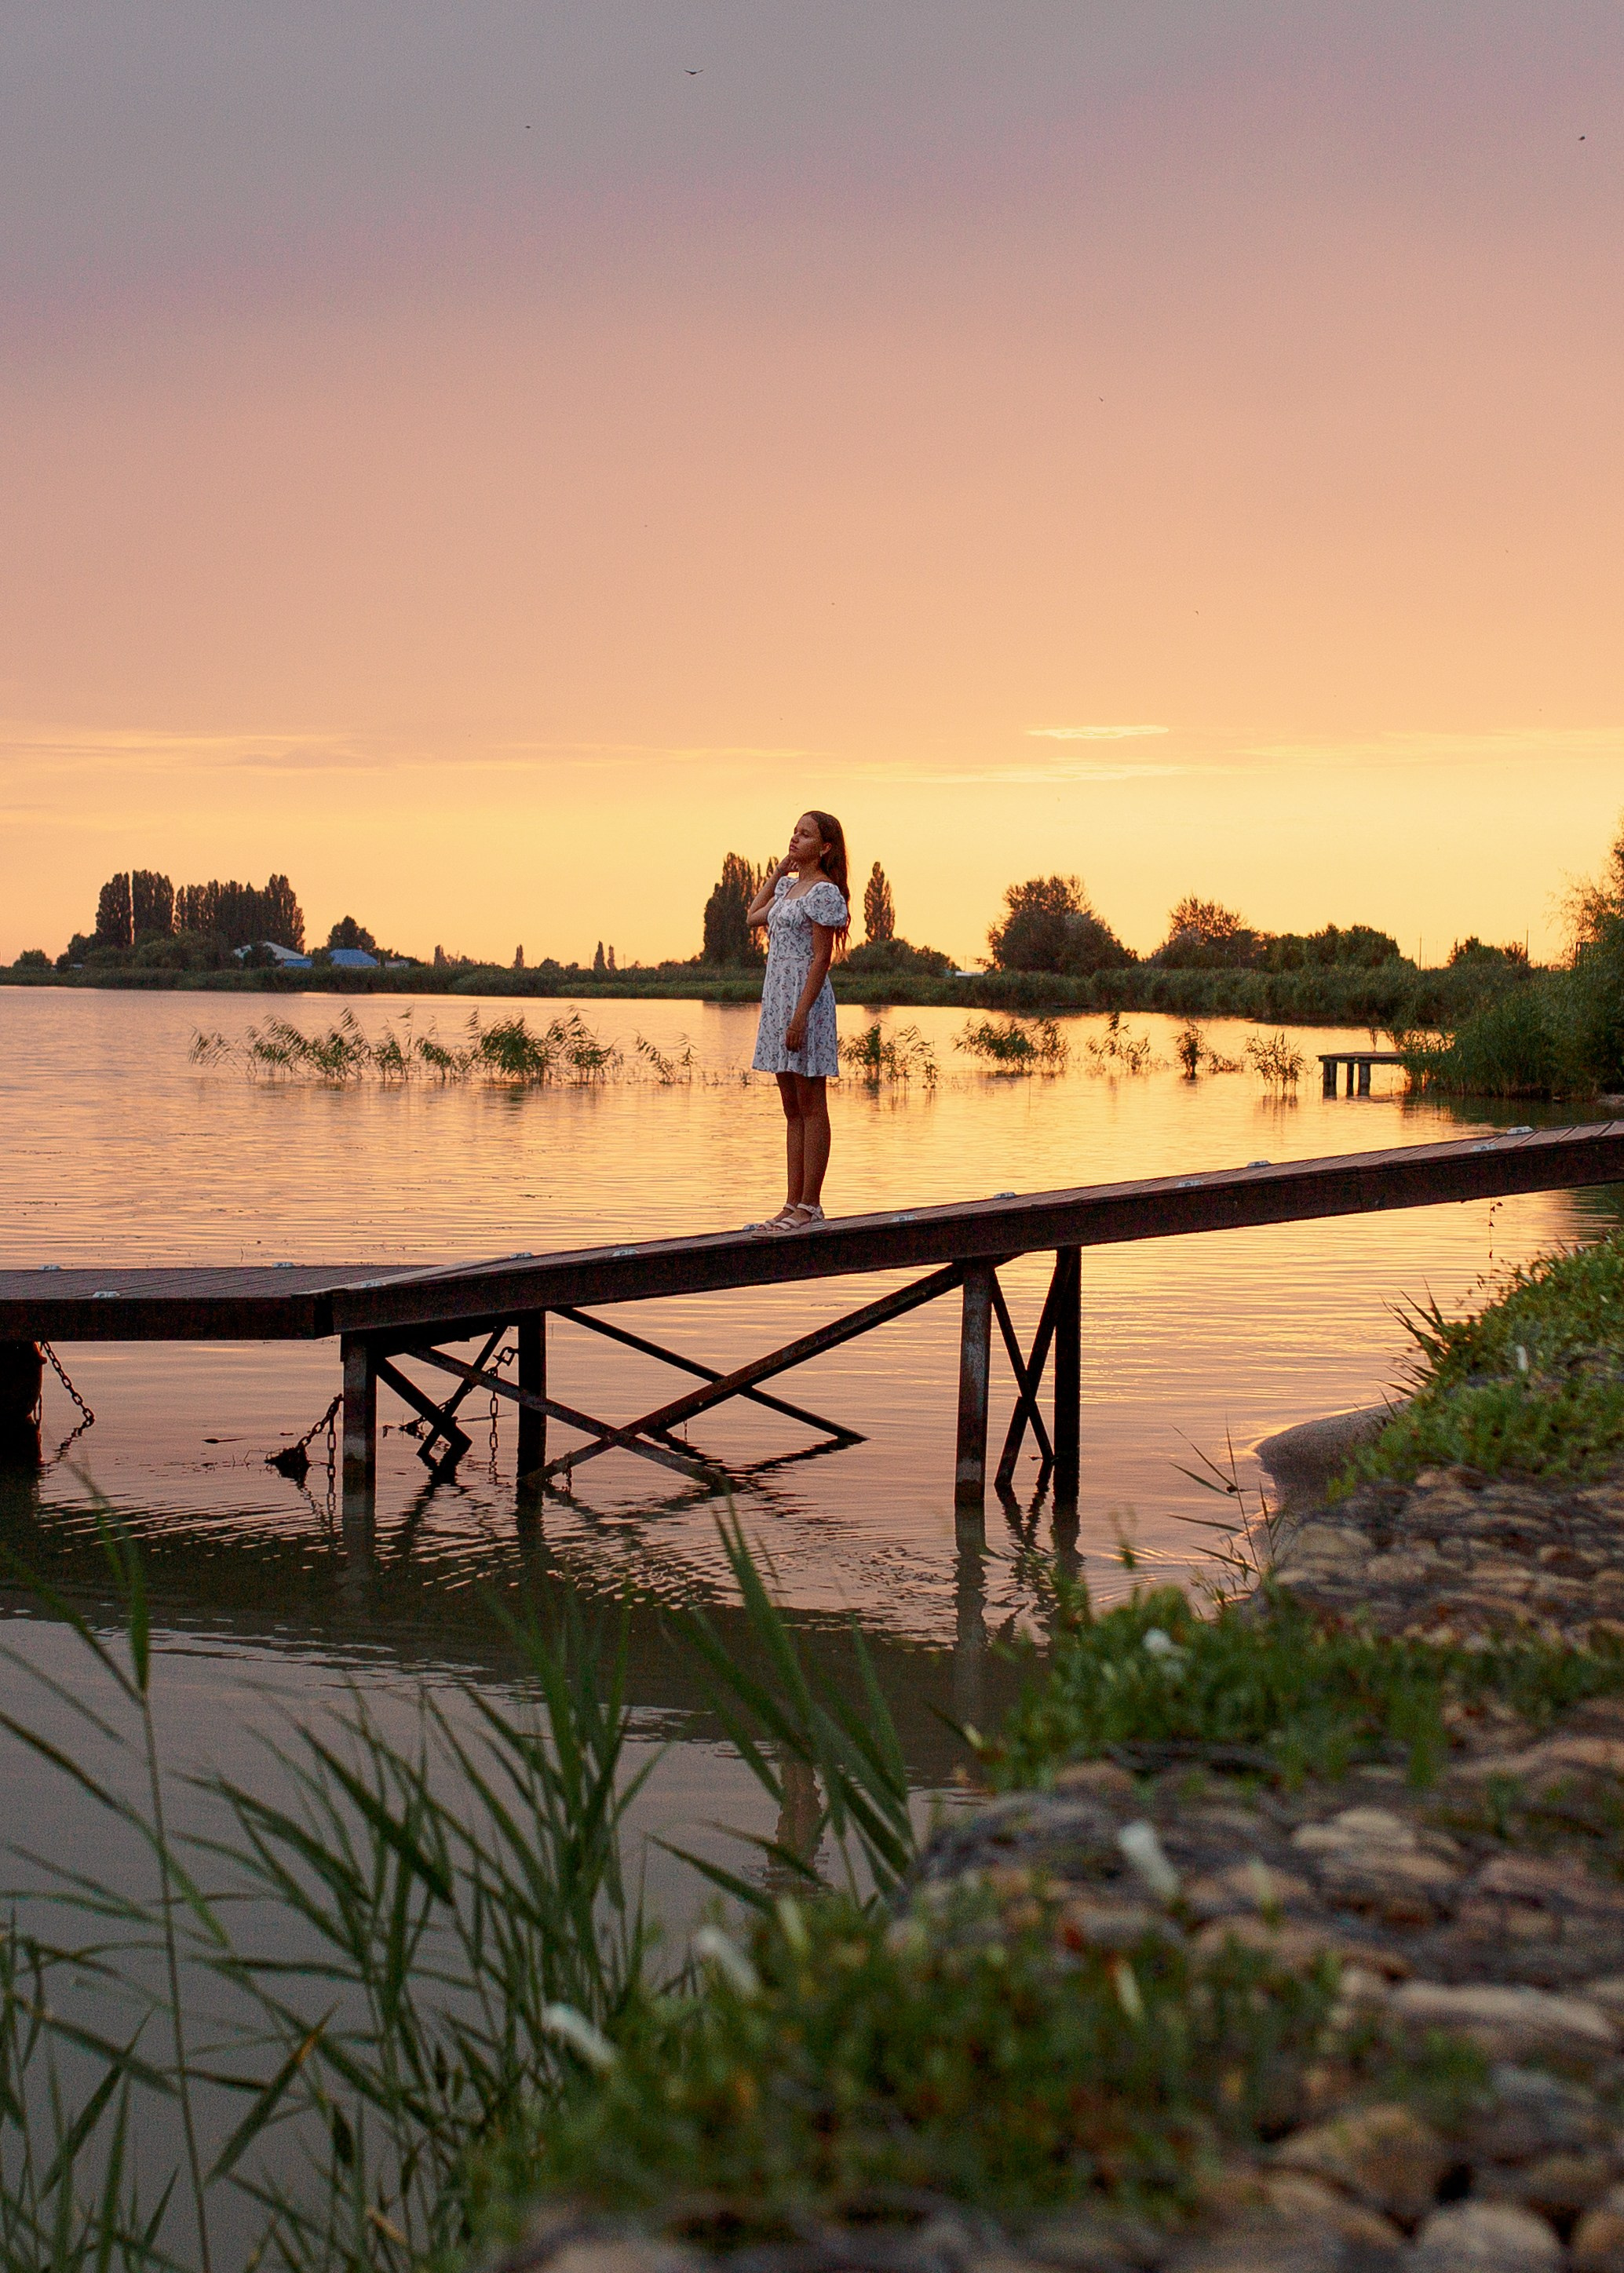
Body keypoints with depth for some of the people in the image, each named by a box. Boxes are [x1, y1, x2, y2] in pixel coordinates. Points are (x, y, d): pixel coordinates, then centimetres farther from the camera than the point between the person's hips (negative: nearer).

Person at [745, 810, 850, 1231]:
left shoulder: (824, 892, -11)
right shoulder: (788, 886, 16)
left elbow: (821, 959, -15)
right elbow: (753, 917, 28)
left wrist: (800, 1016, -20)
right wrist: (779, 870, 20)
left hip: (806, 997, -9)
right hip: (777, 997, 9)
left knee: (810, 1107, -5)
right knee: (792, 1109, 10)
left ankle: (810, 1207, -2)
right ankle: (793, 1205, 13)